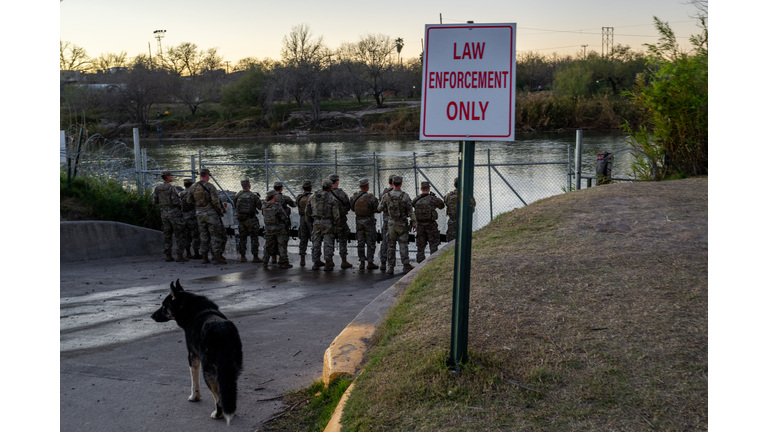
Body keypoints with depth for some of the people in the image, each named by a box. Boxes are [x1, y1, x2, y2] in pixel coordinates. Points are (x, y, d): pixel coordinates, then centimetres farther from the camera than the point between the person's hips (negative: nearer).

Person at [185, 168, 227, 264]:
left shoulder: (194, 187, 5)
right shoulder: (210, 186, -12)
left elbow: (189, 200, 10)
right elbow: (215, 200, -19)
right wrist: (220, 209, -3)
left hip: (200, 214, 5)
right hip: (211, 213, -5)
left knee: (204, 236, 12)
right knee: (215, 235, -1)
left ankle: (204, 257, 12)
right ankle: (217, 257, -4)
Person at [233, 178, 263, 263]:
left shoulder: (237, 195, 0)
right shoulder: (253, 196, -13)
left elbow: (235, 207, 12)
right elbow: (260, 207, -4)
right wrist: (259, 199, 14)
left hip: (240, 219, 4)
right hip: (250, 219, -4)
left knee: (242, 238, 14)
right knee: (254, 238, 3)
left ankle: (242, 257, 16)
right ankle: (255, 257, 3)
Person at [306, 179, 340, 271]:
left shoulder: (313, 197, 7)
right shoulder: (332, 199, -8)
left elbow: (308, 211, 13)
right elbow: (335, 213, -9)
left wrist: (310, 222, 22)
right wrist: (335, 224, 1)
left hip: (316, 222, 4)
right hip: (327, 222, -4)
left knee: (316, 243, 11)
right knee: (328, 243, -1)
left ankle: (315, 263, 16)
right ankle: (328, 264, -4)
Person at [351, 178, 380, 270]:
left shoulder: (354, 196, -4)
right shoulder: (371, 197, -18)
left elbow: (352, 208, 8)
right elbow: (378, 209, -12)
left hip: (358, 220, 4)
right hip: (369, 221, -4)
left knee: (360, 242, 10)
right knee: (371, 243, 4)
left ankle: (362, 262, 12)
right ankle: (370, 263, 5)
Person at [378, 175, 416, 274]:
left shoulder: (387, 195, -6)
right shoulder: (405, 196, -12)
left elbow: (380, 208, 7)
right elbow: (410, 211, -9)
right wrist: (414, 223, 0)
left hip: (391, 224, 2)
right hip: (402, 225, -2)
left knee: (391, 246, 8)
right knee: (403, 245, 4)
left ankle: (390, 267, 6)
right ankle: (406, 265, 5)